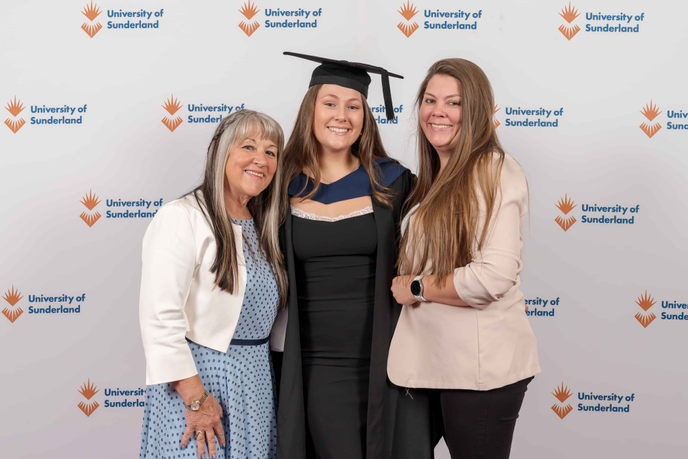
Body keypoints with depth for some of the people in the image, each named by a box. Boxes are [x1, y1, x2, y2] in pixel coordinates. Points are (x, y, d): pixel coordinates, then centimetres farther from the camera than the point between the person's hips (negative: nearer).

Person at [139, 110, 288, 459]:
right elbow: (160, 318, -20)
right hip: (195, 377, -7)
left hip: (256, 378, 7)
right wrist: (196, 398, -20)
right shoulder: (181, 218, -14)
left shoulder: (264, 227, 11)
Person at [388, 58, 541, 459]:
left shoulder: (495, 172, -13)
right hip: (439, 359, 8)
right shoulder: (437, 178, 14)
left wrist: (416, 287, -12)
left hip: (482, 365, -8)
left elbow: (494, 276, -23)